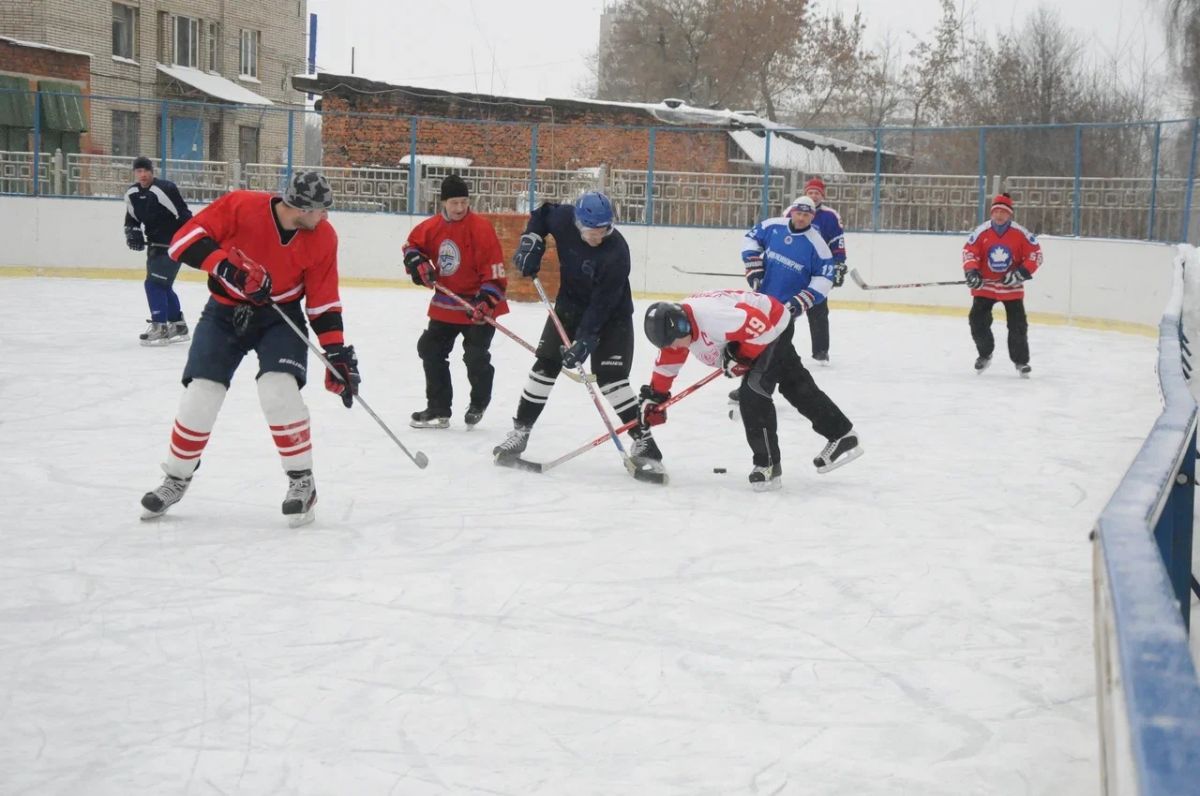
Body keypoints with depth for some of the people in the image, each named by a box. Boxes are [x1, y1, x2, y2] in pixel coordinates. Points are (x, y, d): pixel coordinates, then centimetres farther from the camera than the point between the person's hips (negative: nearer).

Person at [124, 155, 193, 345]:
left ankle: (159, 328, -11)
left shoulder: (165, 189, -20)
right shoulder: (132, 194, 3)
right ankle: (178, 326, 28)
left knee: (155, 283, -14)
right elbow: (131, 218, 19)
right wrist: (132, 232, -1)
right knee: (163, 286, 15)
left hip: (173, 245, -9)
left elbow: (184, 216, -20)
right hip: (155, 245, 9)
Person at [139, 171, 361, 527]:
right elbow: (185, 239, -20)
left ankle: (302, 481, -5)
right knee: (200, 396, -4)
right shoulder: (240, 206, -23)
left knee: (279, 391, -21)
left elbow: (323, 300, -8)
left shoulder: (322, 237, -14)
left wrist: (337, 352, -13)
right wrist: (226, 265, -33)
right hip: (225, 311, 0)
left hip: (280, 316, 0)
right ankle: (176, 479, 18)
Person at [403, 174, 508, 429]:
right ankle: (438, 409, 20)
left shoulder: (481, 228, -19)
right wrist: (418, 263, -5)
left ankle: (478, 404, 16)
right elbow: (412, 243, 16)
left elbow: (494, 271, -21)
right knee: (430, 348, 9)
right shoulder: (432, 226, -4)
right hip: (445, 302, 6)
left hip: (477, 304, -6)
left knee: (476, 355, -12)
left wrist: (485, 302, -30)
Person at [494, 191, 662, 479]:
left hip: (610, 316, -5)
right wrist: (531, 242, -9)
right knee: (545, 366, 2)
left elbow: (602, 304, -30)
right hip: (570, 305, 5)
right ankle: (520, 432, 14)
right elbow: (542, 213, 6)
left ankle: (643, 443, -11)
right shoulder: (564, 218, -19)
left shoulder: (617, 252, -32)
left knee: (611, 378, -15)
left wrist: (584, 340, -33)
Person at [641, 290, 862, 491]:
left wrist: (742, 357, -23)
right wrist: (654, 396, 6)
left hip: (773, 326, -9)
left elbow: (760, 325, -36)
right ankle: (842, 436, 28)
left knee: (753, 390, -18)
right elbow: (667, 361, 5)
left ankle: (769, 464, -10)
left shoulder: (711, 317, -40)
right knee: (798, 385, 16)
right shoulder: (672, 323, -10)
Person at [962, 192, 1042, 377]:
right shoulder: (981, 231, -8)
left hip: (1011, 287, -1)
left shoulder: (1020, 233, -11)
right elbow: (969, 251, -4)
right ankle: (984, 354, 19)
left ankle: (1020, 361, 12)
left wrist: (1021, 273, -17)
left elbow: (1035, 254, -7)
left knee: (1018, 324, -4)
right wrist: (971, 271, -20)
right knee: (978, 320, -5)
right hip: (985, 285, 1)